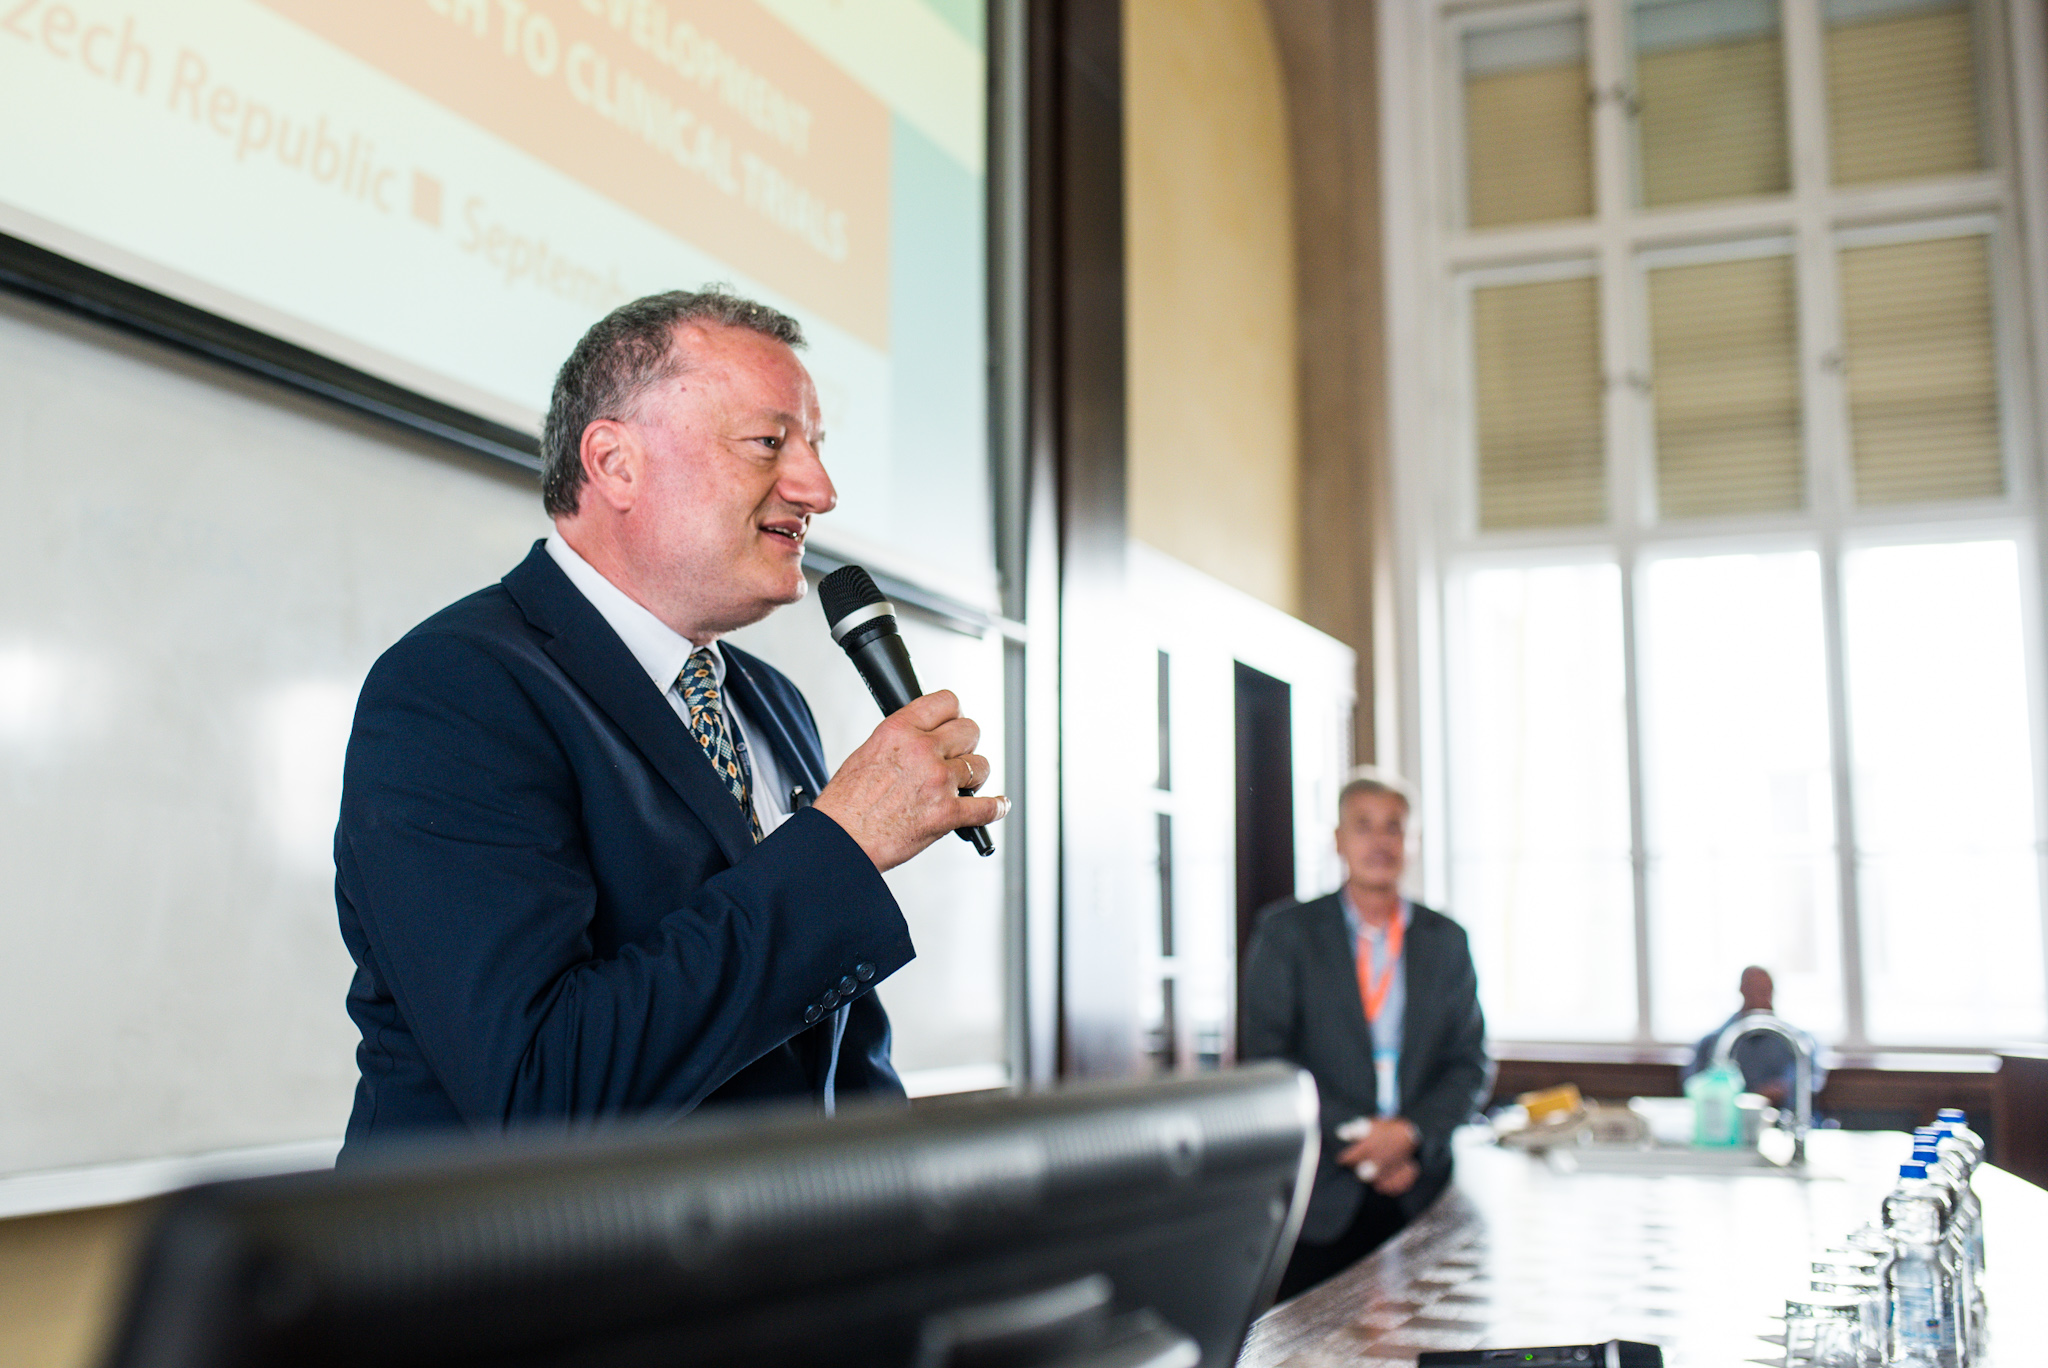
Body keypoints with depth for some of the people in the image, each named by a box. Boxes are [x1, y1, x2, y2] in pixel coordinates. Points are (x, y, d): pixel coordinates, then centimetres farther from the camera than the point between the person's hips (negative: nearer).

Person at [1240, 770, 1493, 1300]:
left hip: (1422, 1193, 2)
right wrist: (1354, 1140, -10)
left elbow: (1471, 1065, 11)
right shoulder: (1286, 933, 4)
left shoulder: (1447, 940, 12)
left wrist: (1412, 1131, -7)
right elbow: (1268, 1060, -1)